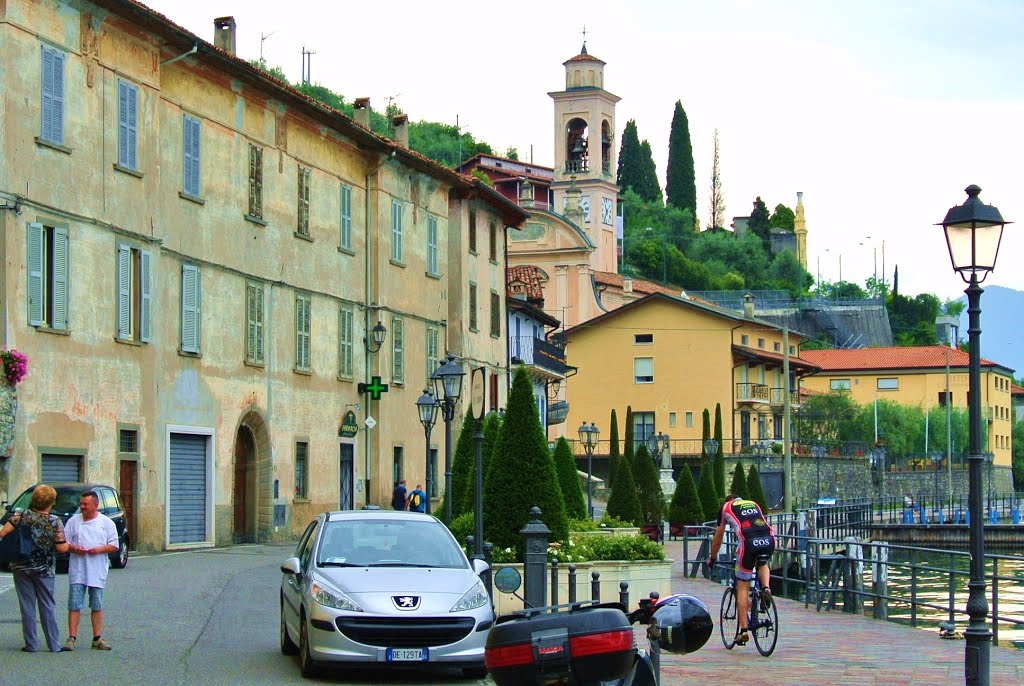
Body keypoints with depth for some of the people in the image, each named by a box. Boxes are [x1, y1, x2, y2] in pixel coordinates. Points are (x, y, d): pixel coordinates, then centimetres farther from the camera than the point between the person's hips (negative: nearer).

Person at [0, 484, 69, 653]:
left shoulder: (21, 516, -8)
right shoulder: (55, 522, -11)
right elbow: (62, 548, -13)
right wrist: (67, 544, 9)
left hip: (22, 568, 1)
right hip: (45, 570, -1)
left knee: (27, 607, 7)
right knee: (48, 607, 8)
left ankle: (31, 644, 7)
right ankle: (54, 645, 8)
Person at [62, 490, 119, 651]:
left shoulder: (106, 523, 5)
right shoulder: (73, 521, 7)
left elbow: (114, 546, 4)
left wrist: (100, 549, -14)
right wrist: (74, 548, -12)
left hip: (97, 571, 0)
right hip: (77, 571, 0)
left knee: (97, 606, 6)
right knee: (74, 605, -4)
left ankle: (97, 638, 11)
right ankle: (72, 638, -3)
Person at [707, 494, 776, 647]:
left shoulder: (726, 508, 26)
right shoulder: (753, 504, 35)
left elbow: (717, 538, 32)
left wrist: (712, 558, 46)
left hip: (749, 542, -3)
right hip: (769, 540, 3)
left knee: (742, 587, 9)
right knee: (762, 563, 37)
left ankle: (743, 630, 6)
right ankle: (766, 587, 7)